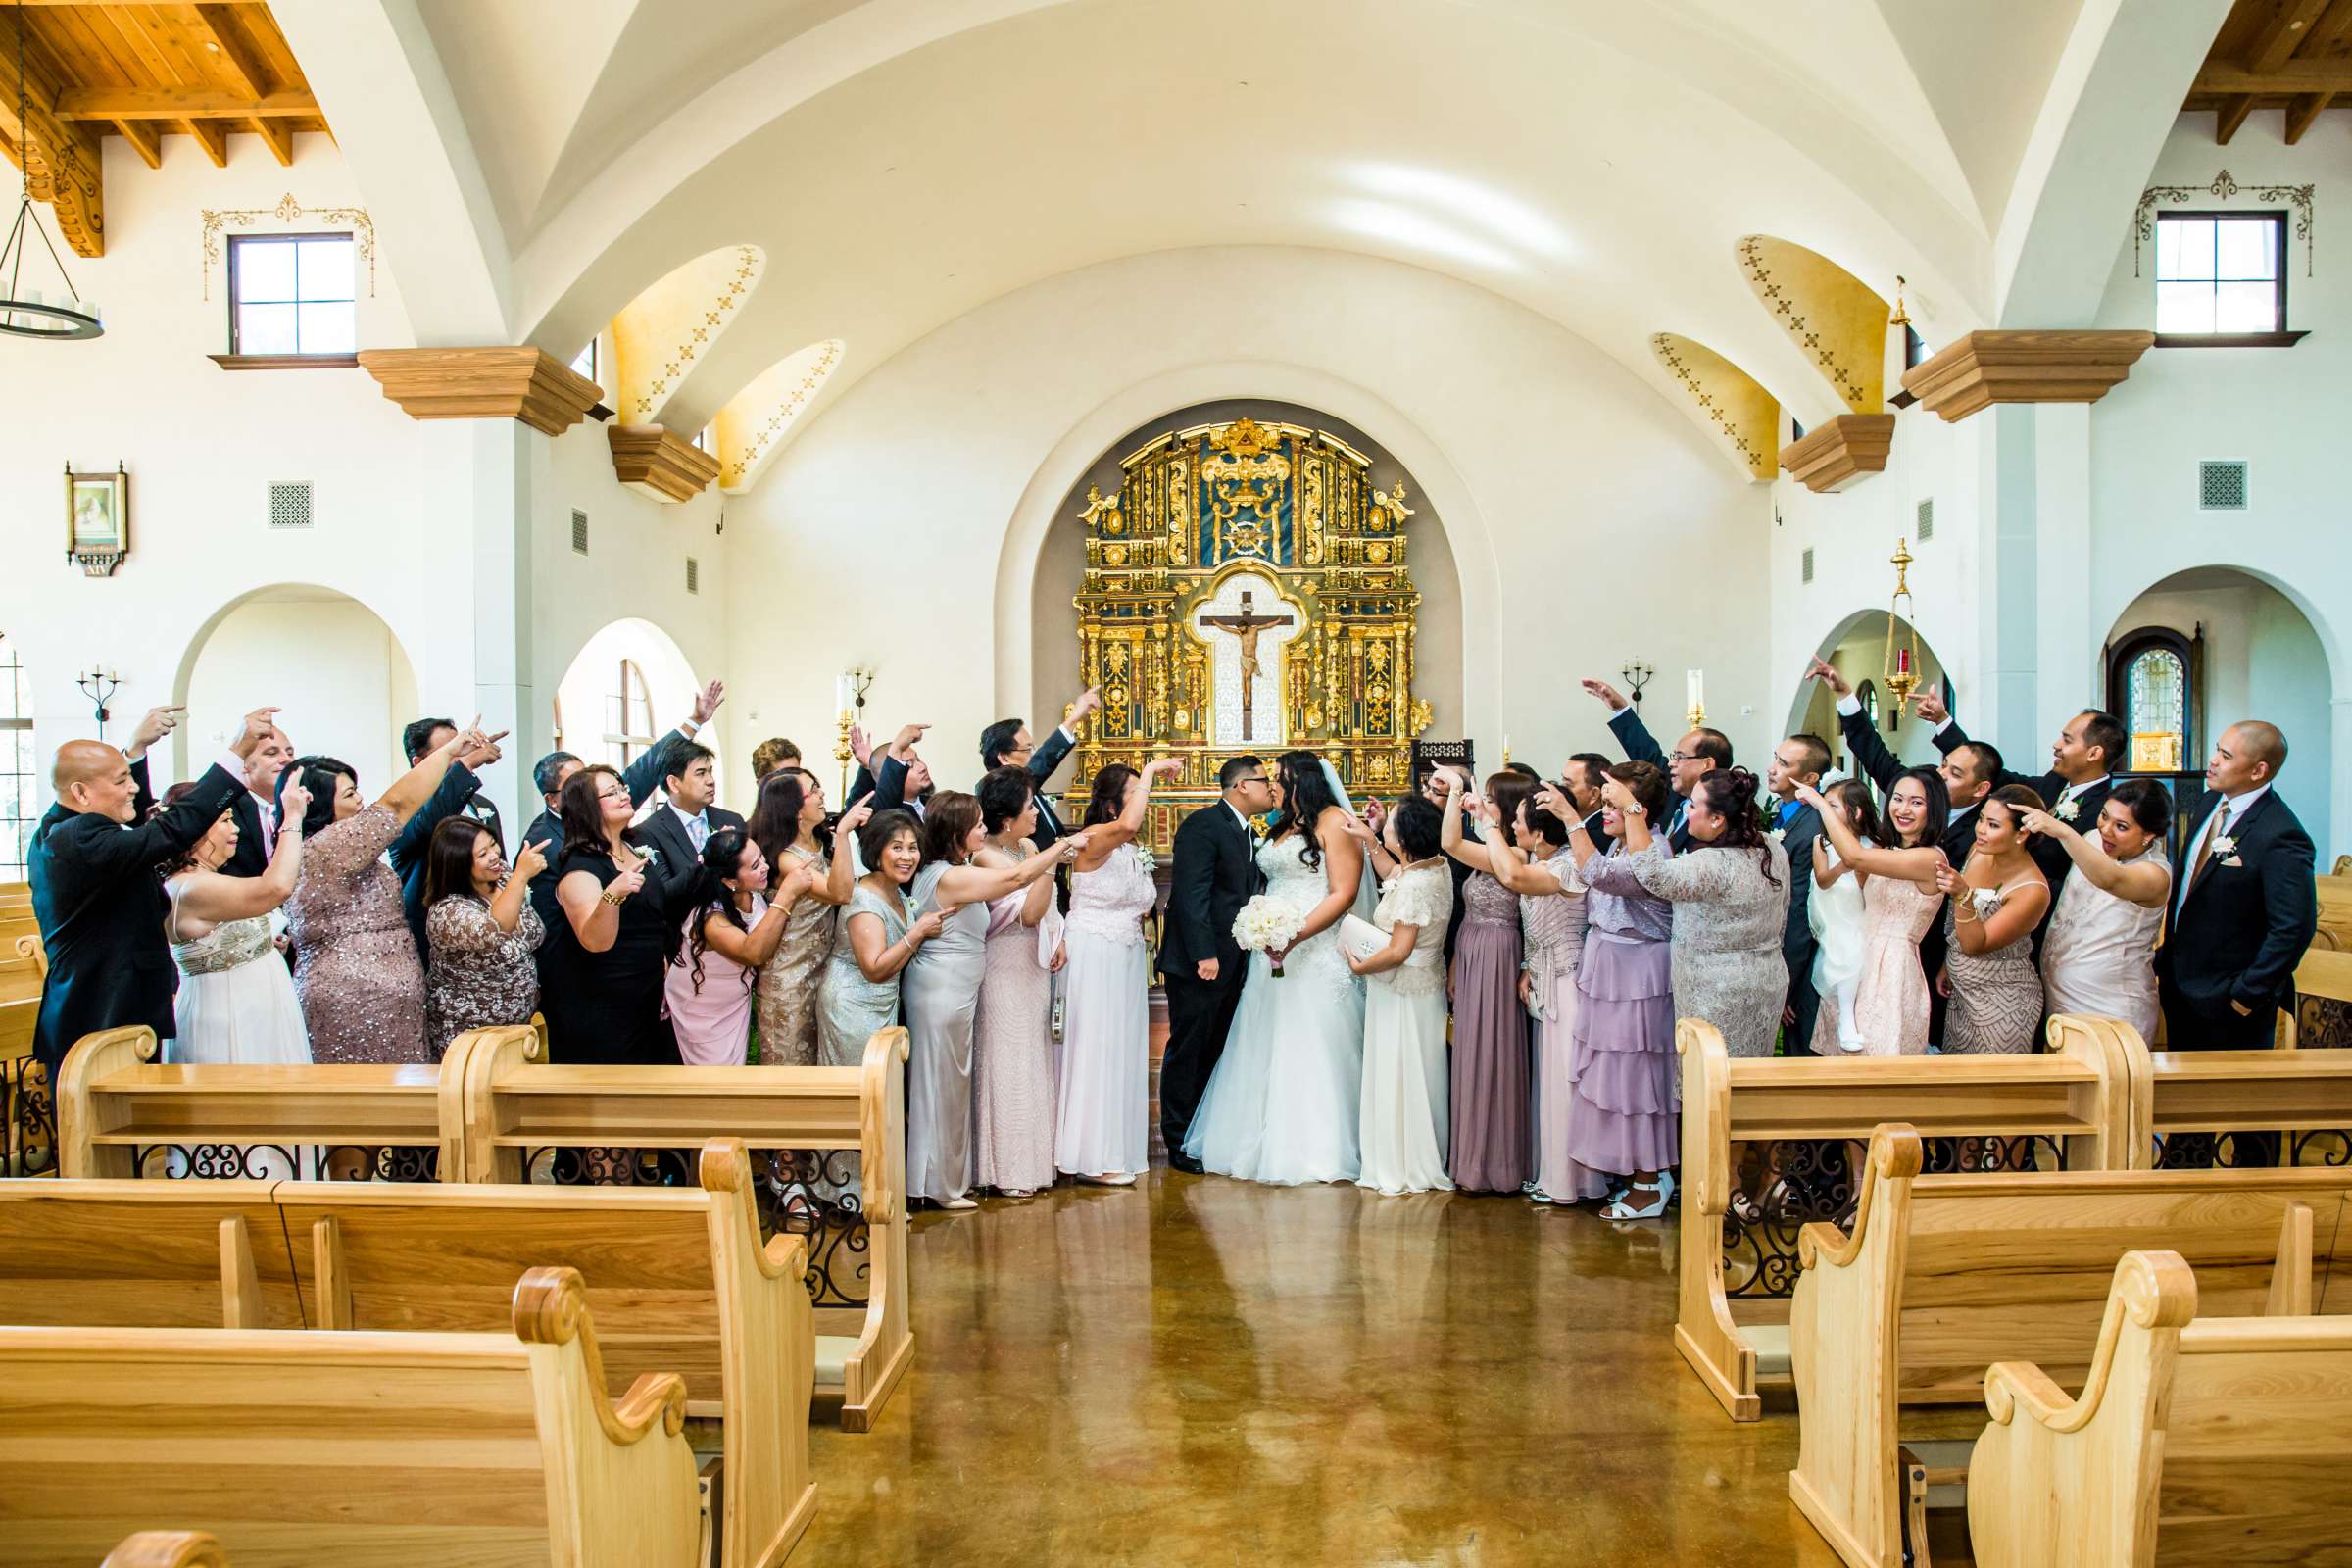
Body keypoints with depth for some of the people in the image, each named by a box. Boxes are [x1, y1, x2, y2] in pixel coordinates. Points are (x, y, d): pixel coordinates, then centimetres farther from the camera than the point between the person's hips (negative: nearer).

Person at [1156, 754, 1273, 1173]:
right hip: (1199, 964, -8)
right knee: (1188, 1051, 1)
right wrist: (1204, 954, -23)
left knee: (1217, 1052, 13)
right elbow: (1191, 894, -19)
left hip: (1232, 963, 8)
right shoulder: (1203, 825, -11)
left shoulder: (1251, 836, 16)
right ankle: (1181, 1145, 10)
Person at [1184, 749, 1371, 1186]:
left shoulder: (1333, 821, -6)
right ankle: (1268, 1144, 18)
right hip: (1274, 954, 8)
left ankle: (1318, 1150, 7)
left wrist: (1296, 936, -23)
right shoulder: (1283, 827, 19)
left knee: (1313, 1050, -3)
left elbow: (1343, 893, -15)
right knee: (1268, 1052, 9)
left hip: (1316, 953, -8)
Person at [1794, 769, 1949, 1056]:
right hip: (1860, 962, 8)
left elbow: (1854, 856, -26)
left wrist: (1819, 801, -16)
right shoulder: (1886, 849, 14)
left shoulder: (1931, 858, -15)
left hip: (1892, 970, -8)